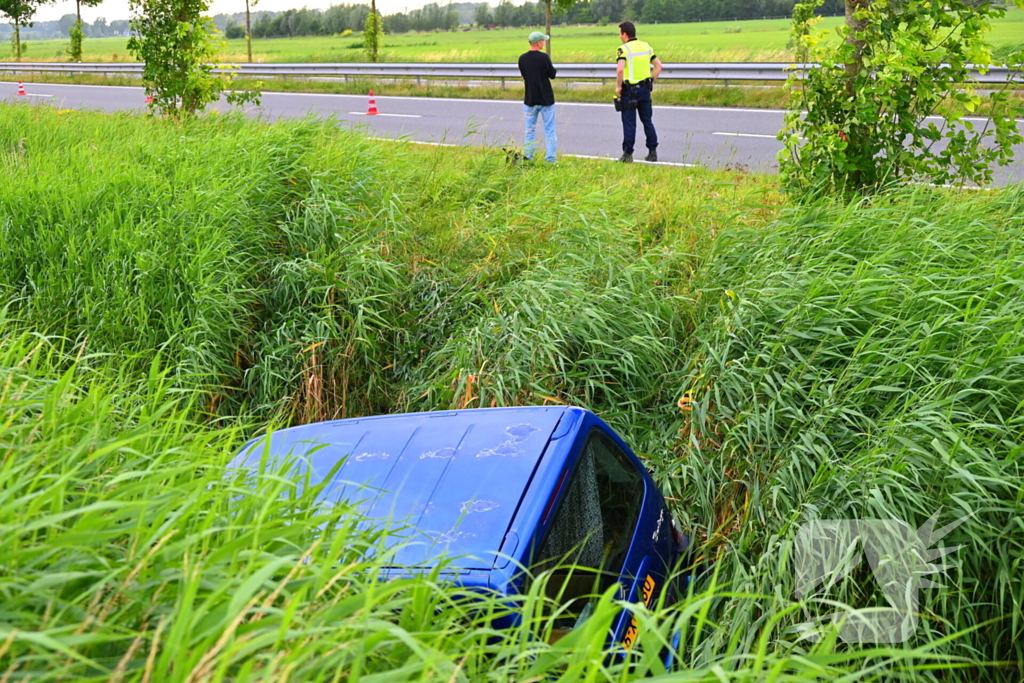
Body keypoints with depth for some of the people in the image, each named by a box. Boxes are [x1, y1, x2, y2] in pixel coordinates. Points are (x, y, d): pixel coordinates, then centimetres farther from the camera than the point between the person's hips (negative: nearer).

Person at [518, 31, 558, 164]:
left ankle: (527, 156, 13)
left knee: (530, 129, 14)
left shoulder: (522, 58, -2)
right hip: (546, 99, -4)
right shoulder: (543, 57, -15)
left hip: (530, 100, 4)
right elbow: (552, 75, -4)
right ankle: (550, 159, 2)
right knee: (549, 130, 3)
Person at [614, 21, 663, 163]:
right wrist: (651, 81, 14)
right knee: (647, 121, 12)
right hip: (645, 88, 6)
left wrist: (618, 86, -13)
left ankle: (627, 154, 2)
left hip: (630, 90, -6)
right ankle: (652, 152, 13)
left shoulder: (624, 49, -11)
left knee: (629, 122, 0)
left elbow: (620, 69, -25)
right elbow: (658, 65, 12)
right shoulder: (646, 47, 10)